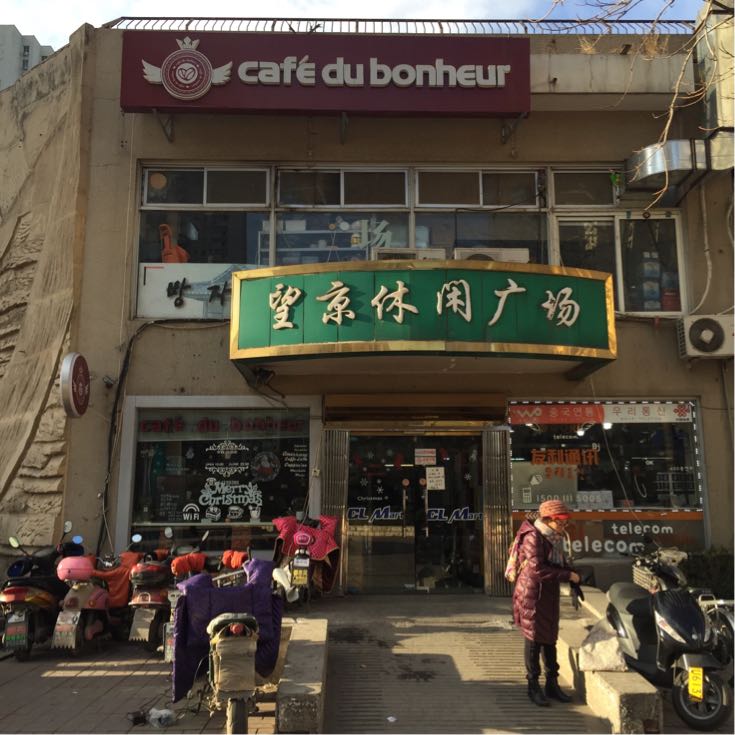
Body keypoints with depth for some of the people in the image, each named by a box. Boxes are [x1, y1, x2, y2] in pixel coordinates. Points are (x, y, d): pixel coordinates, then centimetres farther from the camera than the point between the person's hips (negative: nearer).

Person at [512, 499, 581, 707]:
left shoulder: (555, 538, 9)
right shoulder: (533, 537, -19)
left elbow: (561, 563, 19)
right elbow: (537, 570, -26)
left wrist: (571, 572, -1)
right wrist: (568, 576, -23)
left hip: (550, 595, 8)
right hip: (532, 594, -8)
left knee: (550, 638, 15)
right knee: (533, 640, 2)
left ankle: (552, 683, 26)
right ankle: (533, 686, 13)